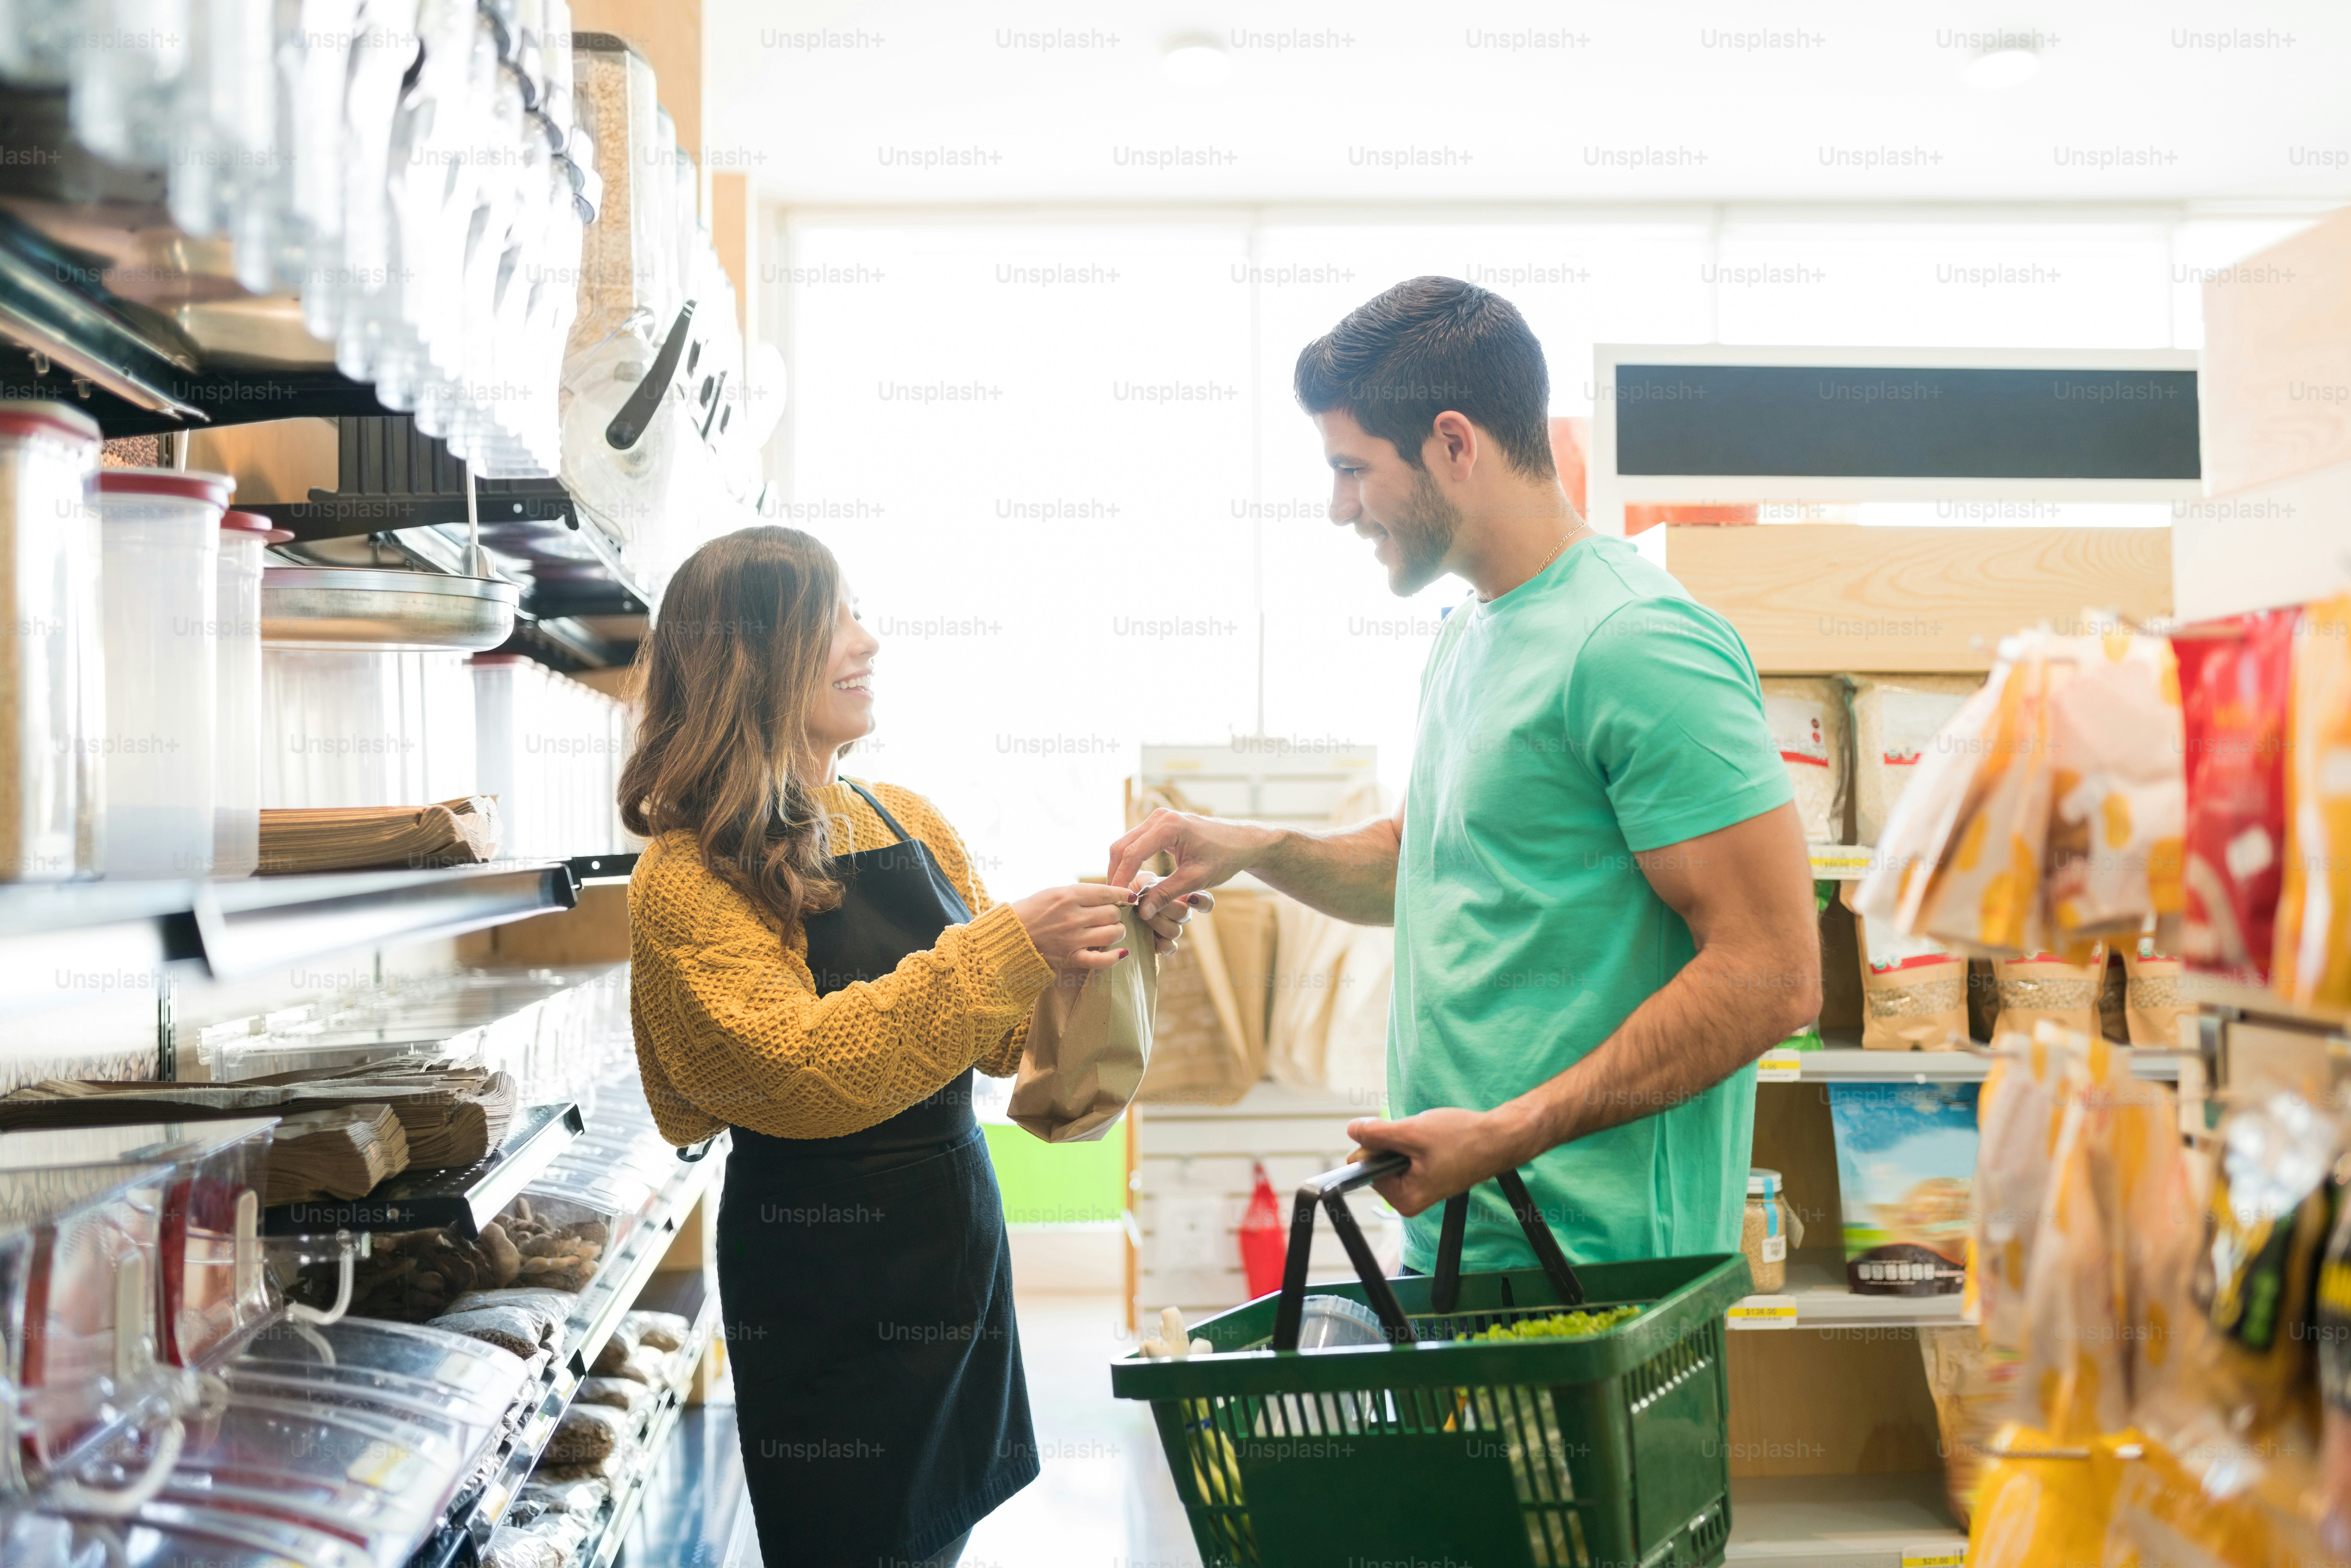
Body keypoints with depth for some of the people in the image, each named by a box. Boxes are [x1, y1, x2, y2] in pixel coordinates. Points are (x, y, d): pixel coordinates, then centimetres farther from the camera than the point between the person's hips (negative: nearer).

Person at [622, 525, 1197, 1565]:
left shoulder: (911, 826, 8)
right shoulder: (689, 878, -11)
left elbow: (1004, 1038, 13)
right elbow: (798, 1070, -23)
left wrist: (1107, 949, -6)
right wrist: (1003, 952, -28)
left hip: (958, 1235, 6)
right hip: (822, 1276, -6)